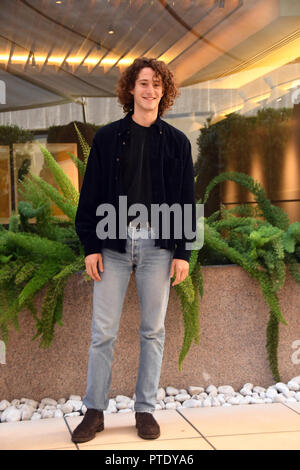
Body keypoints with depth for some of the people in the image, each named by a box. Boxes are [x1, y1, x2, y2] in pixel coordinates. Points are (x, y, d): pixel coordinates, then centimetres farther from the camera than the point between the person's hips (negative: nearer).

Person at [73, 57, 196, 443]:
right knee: (103, 331, 1)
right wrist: (90, 246, -3)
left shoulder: (176, 142, 7)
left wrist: (183, 251, -1)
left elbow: (186, 199, 6)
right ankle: (95, 411, 13)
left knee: (153, 331, 7)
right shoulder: (108, 137, 5)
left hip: (158, 245, 1)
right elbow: (90, 194, 4)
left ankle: (145, 410, 19)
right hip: (114, 244, 0)